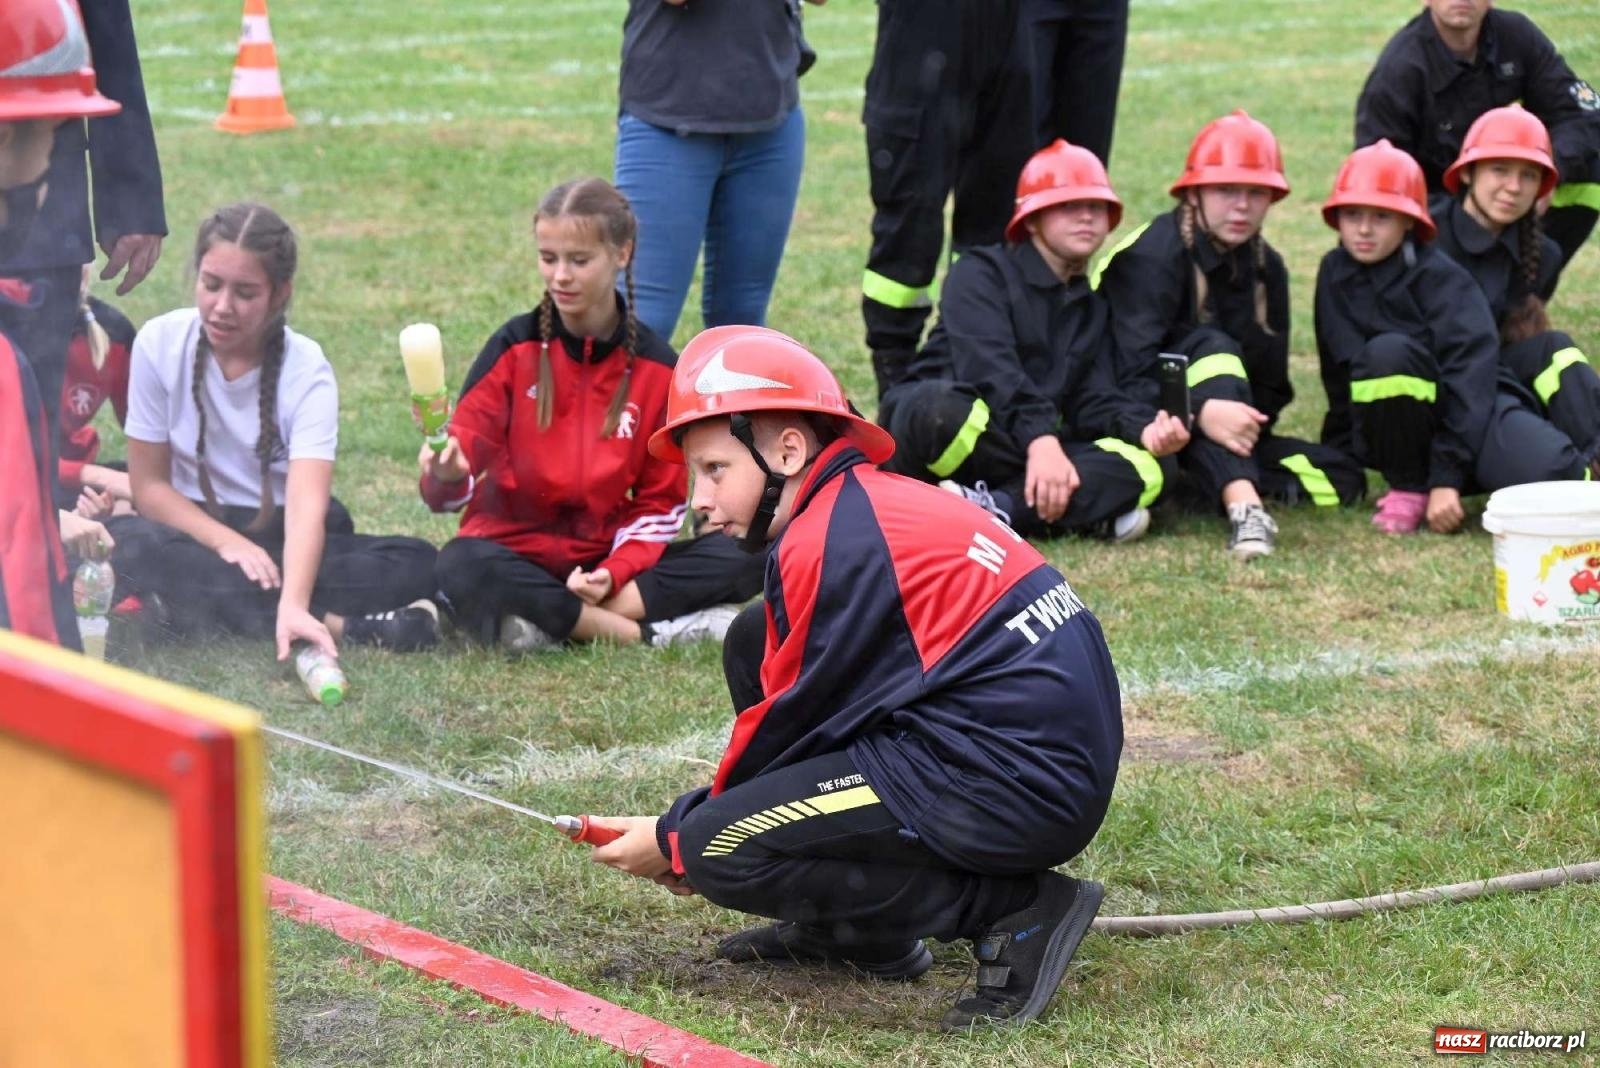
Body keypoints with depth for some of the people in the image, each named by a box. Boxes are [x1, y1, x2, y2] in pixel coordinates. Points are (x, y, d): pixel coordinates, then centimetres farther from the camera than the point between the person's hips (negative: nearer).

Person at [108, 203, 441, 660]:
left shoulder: (306, 370, -15)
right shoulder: (159, 344, -10)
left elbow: (307, 504, -30)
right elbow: (149, 484, -5)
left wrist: (293, 605, -47)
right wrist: (227, 542, -22)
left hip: (281, 539, 0)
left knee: (415, 564, -26)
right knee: (127, 542, -35)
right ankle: (341, 625, -36)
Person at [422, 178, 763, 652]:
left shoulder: (656, 366, 1)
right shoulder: (515, 347, -3)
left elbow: (661, 500, 2)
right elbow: (462, 455, -9)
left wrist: (614, 574, -15)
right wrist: (447, 476, -34)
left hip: (608, 557, 2)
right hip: (516, 551, -2)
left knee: (741, 559, -21)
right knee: (463, 568, -37)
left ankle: (551, 623, -28)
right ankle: (656, 632, -31)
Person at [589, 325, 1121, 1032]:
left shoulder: (827, 542, -14)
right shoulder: (879, 502, 16)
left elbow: (792, 718, -7)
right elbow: (812, 698, 22)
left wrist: (675, 841, 7)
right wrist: (696, 820, 19)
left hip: (1020, 791, -10)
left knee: (716, 848, -11)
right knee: (756, 643, 17)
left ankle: (1012, 909, -9)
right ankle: (852, 930, 17)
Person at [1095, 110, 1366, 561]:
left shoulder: (1264, 266, 6)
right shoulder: (1152, 255, -17)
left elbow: (1271, 383, 6)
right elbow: (1130, 372, -30)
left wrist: (1245, 426, -15)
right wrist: (1200, 410, -46)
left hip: (1227, 438, 7)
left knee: (1343, 480, -8)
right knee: (1210, 347, -35)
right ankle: (1244, 505, -55)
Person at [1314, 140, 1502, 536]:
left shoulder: (1440, 277, -13)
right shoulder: (1334, 273, 4)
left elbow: (1470, 369, -21)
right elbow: (1335, 373, 14)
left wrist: (1447, 477, -29)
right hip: (1374, 437, 8)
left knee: (1389, 351, -32)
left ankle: (1412, 489, -16)